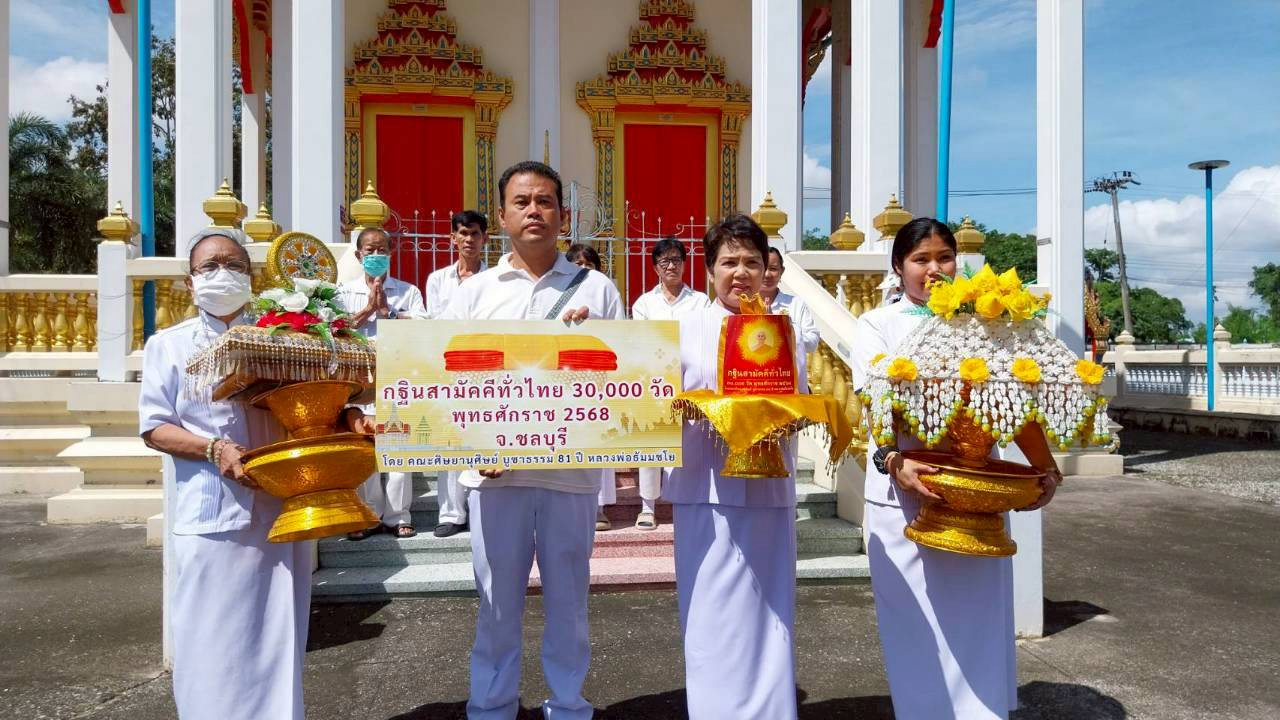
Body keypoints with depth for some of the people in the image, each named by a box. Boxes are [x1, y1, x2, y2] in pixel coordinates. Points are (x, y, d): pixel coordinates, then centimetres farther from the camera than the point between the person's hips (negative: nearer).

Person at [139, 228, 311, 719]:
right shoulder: (169, 345, 6)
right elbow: (154, 428, 2)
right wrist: (213, 448, -15)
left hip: (282, 509, 2)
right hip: (211, 515, -1)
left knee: (276, 640, 9)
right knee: (212, 646, 2)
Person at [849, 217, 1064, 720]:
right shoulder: (877, 325, 2)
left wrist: (1046, 468, -7)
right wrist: (893, 462, -28)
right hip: (903, 494, -2)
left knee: (978, 619, 7)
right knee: (918, 625, 5)